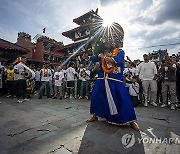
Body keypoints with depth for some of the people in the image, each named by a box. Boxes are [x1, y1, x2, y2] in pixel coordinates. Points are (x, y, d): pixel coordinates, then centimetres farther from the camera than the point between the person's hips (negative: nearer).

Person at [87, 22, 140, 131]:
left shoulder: (120, 52, -1)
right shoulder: (104, 52, 13)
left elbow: (117, 61, -22)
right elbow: (93, 59, 8)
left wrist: (104, 57, -19)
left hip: (115, 81, -5)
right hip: (102, 80, 5)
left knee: (122, 100, -5)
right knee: (96, 96, 6)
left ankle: (131, 121, 15)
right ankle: (95, 116, 27)